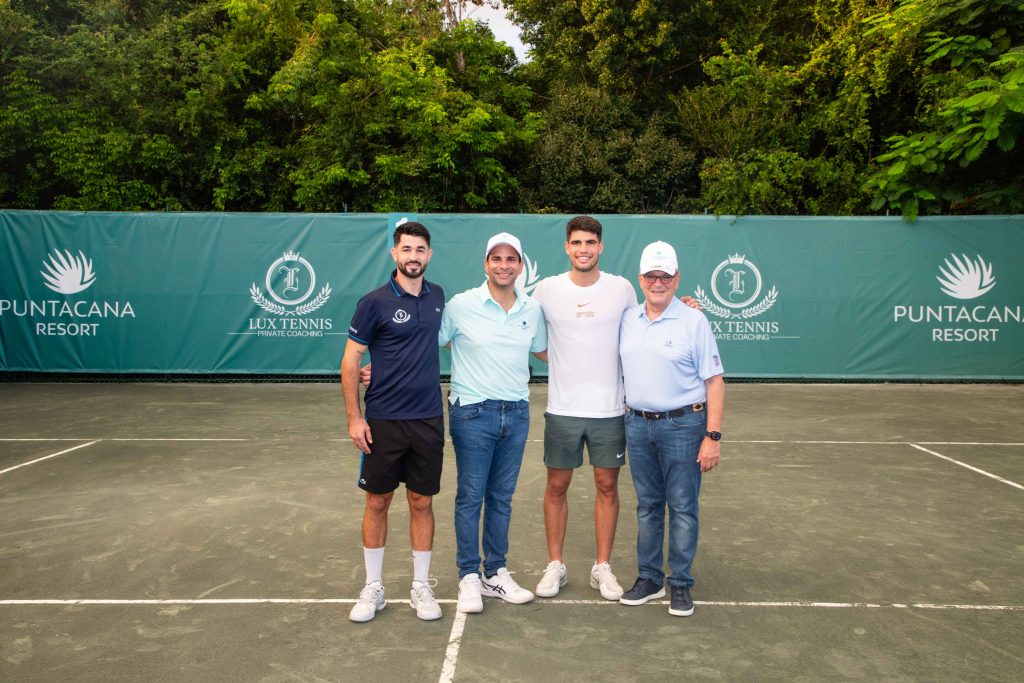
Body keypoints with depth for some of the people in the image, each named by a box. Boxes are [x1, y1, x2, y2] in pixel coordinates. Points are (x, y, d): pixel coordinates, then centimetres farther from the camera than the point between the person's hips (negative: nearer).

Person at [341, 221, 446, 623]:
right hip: (384, 421, -3)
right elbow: (350, 361, -4)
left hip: (428, 420, 3)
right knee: (377, 502, 7)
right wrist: (354, 417, -9)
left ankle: (421, 587, 23)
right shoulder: (374, 303, -7)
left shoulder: (436, 296, 6)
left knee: (422, 503, 10)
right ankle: (373, 588, 22)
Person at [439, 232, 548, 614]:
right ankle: (469, 577, 17)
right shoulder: (461, 305, -6)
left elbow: (543, 352, 22)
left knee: (501, 498, 13)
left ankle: (495, 574, 25)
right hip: (473, 412, -4)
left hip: (517, 413, 4)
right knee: (470, 497, 4)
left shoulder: (532, 310, 7)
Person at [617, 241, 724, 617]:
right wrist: (625, 416, 8)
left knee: (682, 507, 3)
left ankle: (681, 585, 16)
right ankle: (649, 578, 25)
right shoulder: (627, 319, 7)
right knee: (647, 505, 13)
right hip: (637, 424, 4)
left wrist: (712, 436, -12)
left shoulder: (694, 321, -6)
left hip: (682, 425, -4)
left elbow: (714, 382, -7)